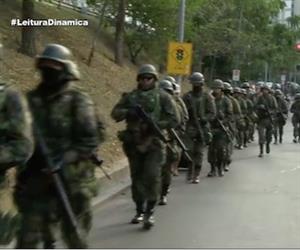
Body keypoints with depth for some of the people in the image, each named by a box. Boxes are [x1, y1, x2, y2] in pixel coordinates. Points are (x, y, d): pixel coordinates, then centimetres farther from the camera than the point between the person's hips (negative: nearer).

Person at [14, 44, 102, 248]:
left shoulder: (78, 100, -7)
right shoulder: (33, 99, 7)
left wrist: (62, 162, -24)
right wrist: (24, 165, 5)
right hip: (37, 179, 4)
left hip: (71, 180, -4)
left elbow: (89, 142, -13)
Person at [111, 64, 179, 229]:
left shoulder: (163, 97, 2)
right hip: (134, 143, 4)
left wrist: (155, 124, -16)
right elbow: (115, 113, 5)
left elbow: (174, 120, -2)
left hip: (154, 144, -3)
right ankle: (140, 211, 24)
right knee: (136, 178, 10)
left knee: (152, 177, -12)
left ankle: (150, 213, -4)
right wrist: (128, 112, -15)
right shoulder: (130, 96, 10)